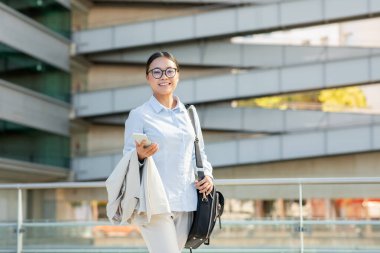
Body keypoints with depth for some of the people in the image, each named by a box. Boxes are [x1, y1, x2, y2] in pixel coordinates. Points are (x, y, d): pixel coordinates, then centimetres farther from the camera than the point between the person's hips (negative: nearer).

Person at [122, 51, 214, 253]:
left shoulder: (190, 114, 13)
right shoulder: (139, 115, -2)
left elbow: (199, 152, 22)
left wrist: (207, 175, 3)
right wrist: (140, 155, -25)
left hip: (186, 205, 5)